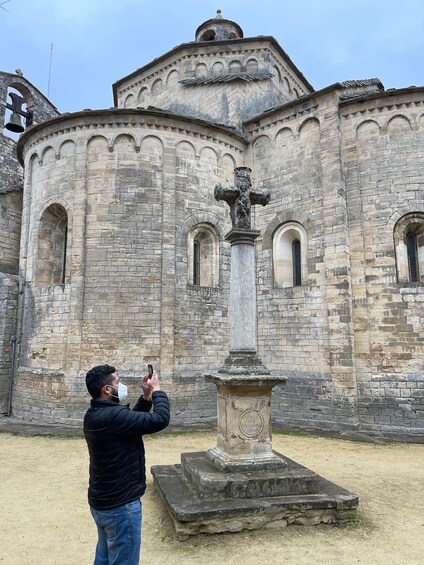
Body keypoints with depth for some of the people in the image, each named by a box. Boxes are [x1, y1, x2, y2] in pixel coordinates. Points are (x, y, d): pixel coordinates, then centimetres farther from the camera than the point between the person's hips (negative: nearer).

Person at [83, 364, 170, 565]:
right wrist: (156, 390, -13)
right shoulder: (113, 416, -29)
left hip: (101, 501, 9)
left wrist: (146, 396, 2)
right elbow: (161, 419, -28)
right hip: (120, 505, -9)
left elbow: (132, 420, 13)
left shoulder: (95, 415, 2)